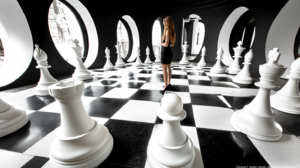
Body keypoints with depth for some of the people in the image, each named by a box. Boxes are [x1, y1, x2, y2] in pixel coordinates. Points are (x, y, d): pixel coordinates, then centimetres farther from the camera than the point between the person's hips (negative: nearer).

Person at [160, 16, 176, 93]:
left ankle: (166, 87, -2)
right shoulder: (172, 31, 10)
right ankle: (168, 84, 27)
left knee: (164, 69, -6)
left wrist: (161, 43, -2)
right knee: (169, 68, 14)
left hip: (165, 52, -9)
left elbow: (166, 44, -21)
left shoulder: (168, 31, -16)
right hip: (169, 52, 9)